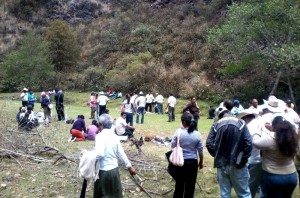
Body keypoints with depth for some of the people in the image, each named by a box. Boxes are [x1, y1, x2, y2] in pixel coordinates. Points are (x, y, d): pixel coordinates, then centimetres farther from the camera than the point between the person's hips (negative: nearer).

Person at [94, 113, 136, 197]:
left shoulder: (100, 136, -16)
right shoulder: (114, 136, 3)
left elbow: (99, 154, -28)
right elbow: (121, 153, 8)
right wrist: (129, 166, 18)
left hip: (103, 171, -5)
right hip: (114, 170, 6)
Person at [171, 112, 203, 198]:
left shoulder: (178, 132, -12)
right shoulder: (197, 134, -9)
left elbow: (173, 145, -3)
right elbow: (200, 150, -2)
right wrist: (201, 162, 11)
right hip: (193, 162, 0)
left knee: (179, 184, 16)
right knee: (190, 185, 13)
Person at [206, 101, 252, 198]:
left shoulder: (216, 125, -3)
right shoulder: (240, 123, -6)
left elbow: (209, 144, -9)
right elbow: (248, 143, -13)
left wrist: (217, 156, 5)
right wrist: (243, 159, -3)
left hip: (222, 164, 1)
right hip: (237, 164, -1)